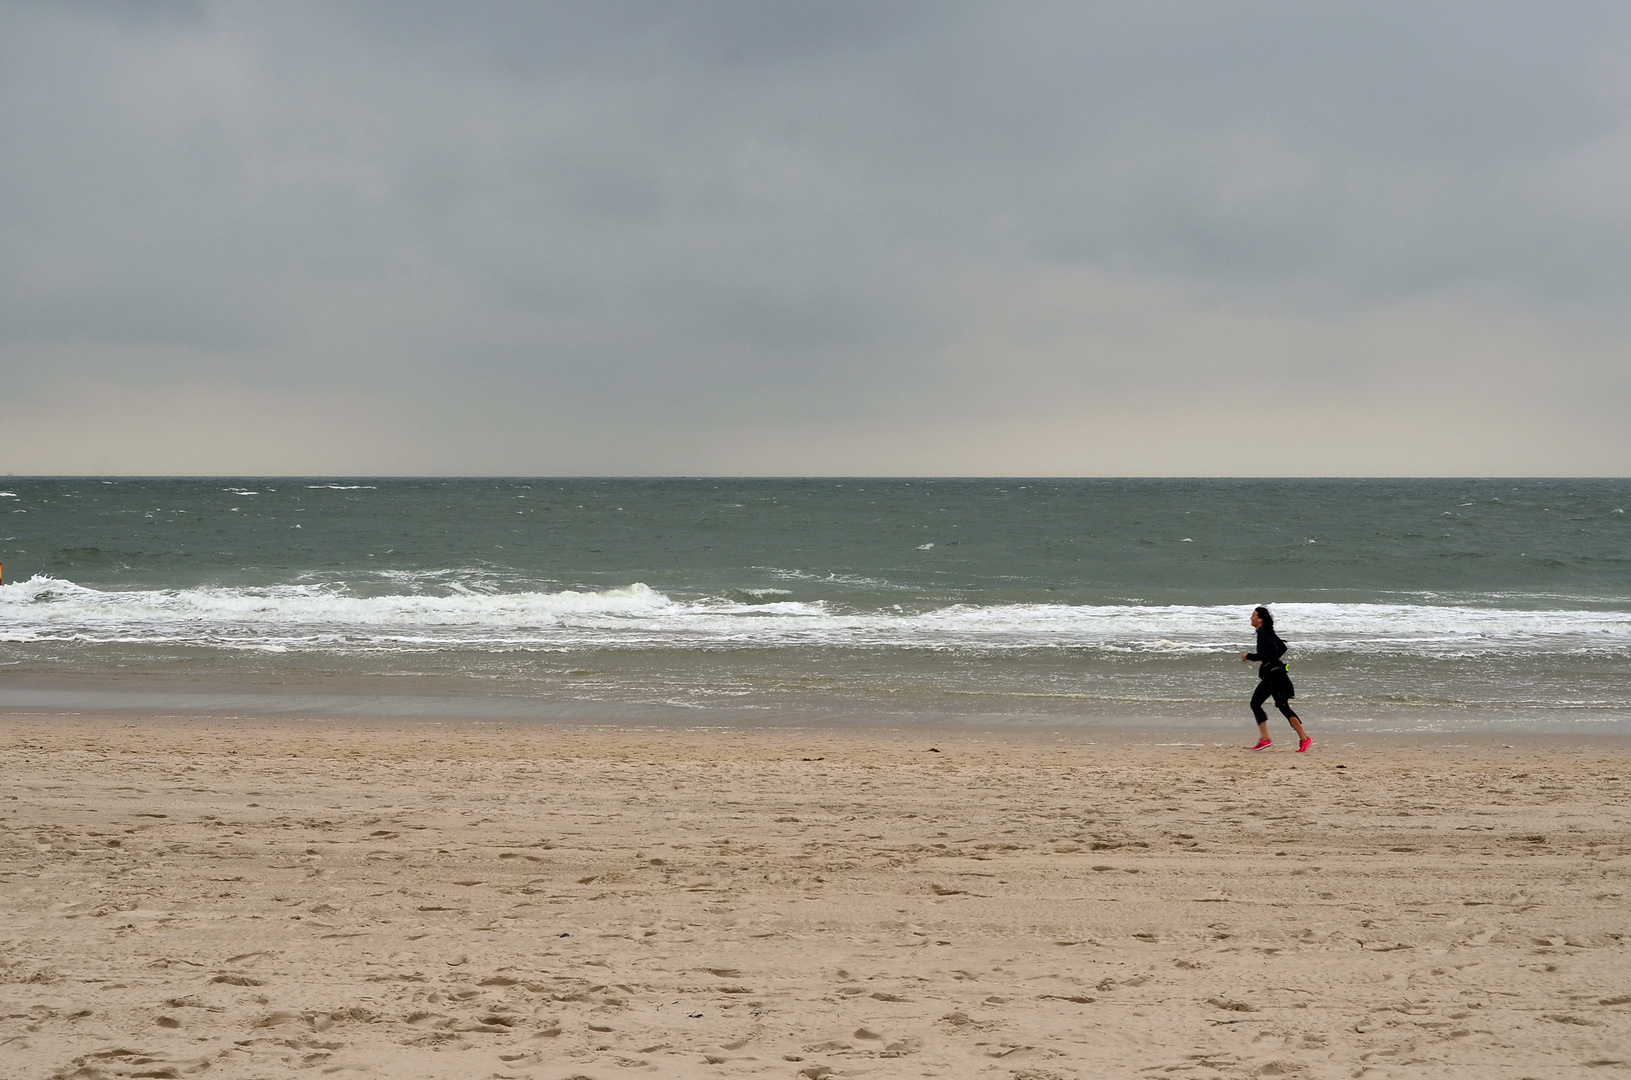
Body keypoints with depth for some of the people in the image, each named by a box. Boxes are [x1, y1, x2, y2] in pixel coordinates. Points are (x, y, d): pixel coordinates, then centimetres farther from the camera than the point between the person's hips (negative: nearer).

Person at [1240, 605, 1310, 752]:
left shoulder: (1263, 634, -15)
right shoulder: (1268, 632, 14)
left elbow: (1261, 655, -24)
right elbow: (1282, 647, 24)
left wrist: (1247, 656, -7)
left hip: (1274, 674, -10)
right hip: (1270, 675, 10)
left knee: (1283, 707, -8)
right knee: (1255, 703, 8)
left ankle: (1304, 739, -6)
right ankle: (1264, 739, 8)